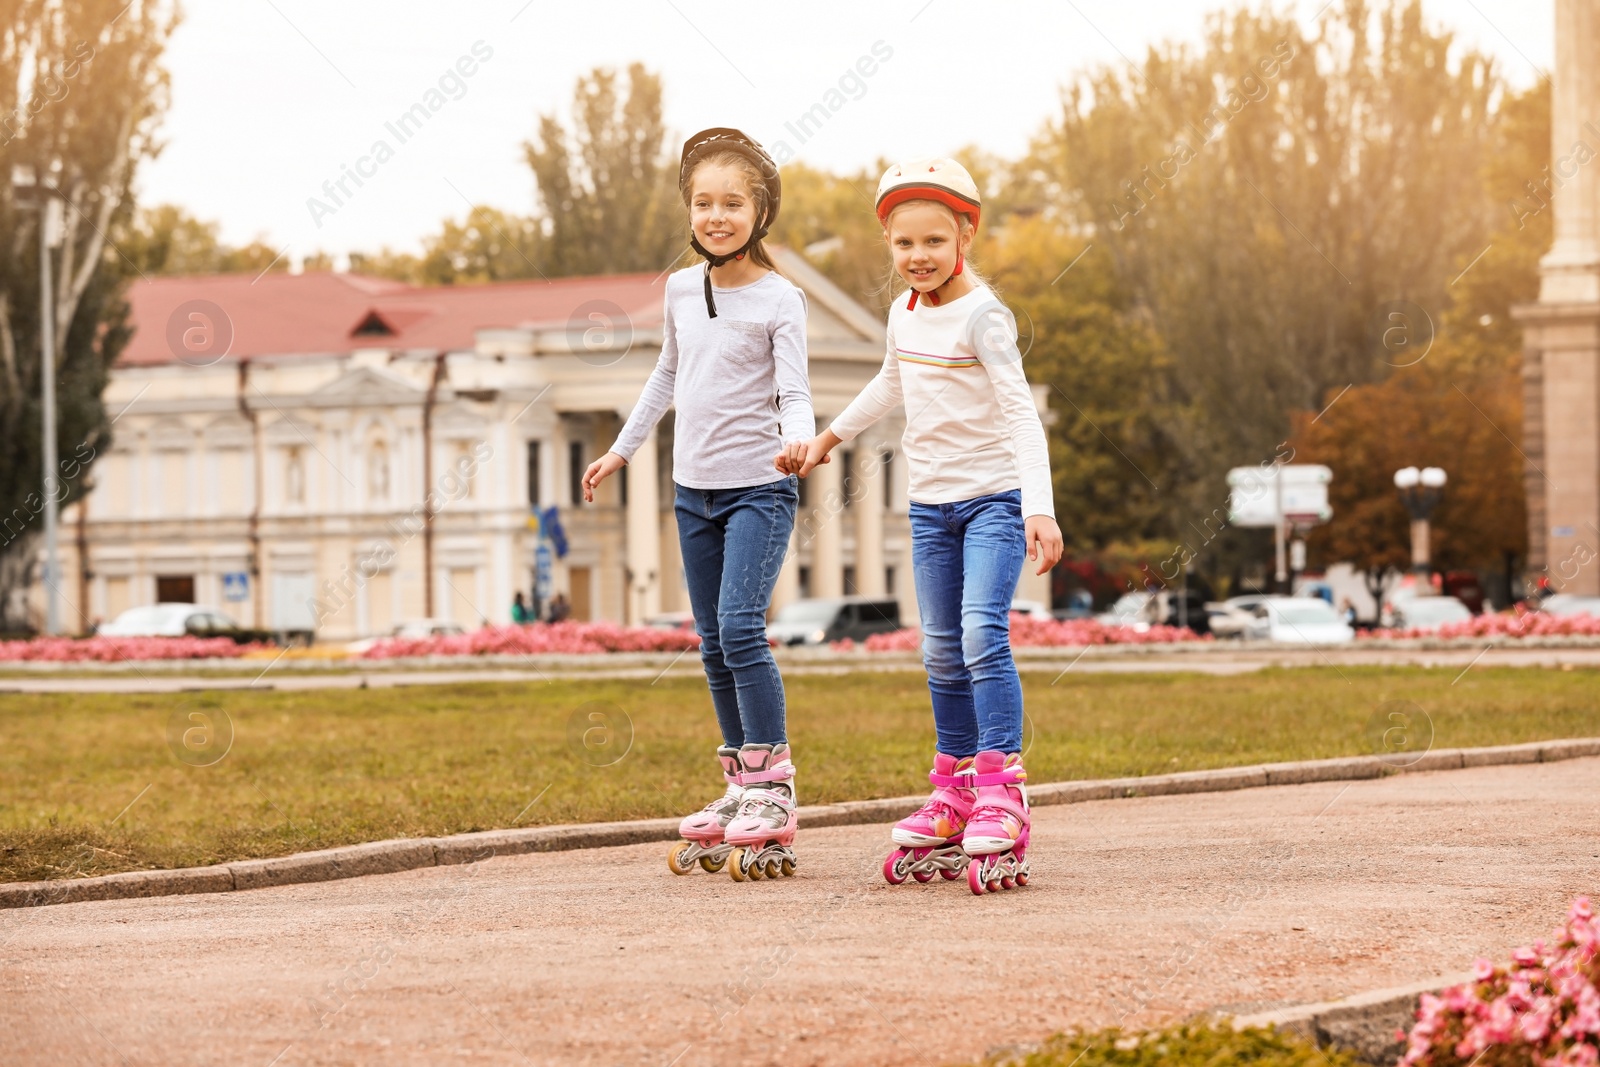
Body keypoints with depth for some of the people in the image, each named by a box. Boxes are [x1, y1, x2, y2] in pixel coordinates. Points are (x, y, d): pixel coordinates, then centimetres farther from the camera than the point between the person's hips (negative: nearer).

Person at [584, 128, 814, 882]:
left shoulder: (779, 300, -8)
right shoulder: (681, 289, 9)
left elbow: (794, 393, -14)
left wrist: (798, 438, -35)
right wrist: (621, 449, 27)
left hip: (758, 487, -6)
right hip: (694, 487, 6)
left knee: (740, 627, -19)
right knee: (713, 645, 7)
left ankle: (772, 790, -15)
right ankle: (739, 786, 14)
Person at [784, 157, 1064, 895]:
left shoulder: (981, 316, -15)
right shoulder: (905, 314, 8)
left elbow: (1020, 412, -22)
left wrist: (1039, 510, -32)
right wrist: (831, 435, 38)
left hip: (995, 497, -7)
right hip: (931, 502, 7)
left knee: (983, 635, -20)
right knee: (942, 654, 9)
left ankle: (1001, 793, -21)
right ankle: (954, 793, 17)